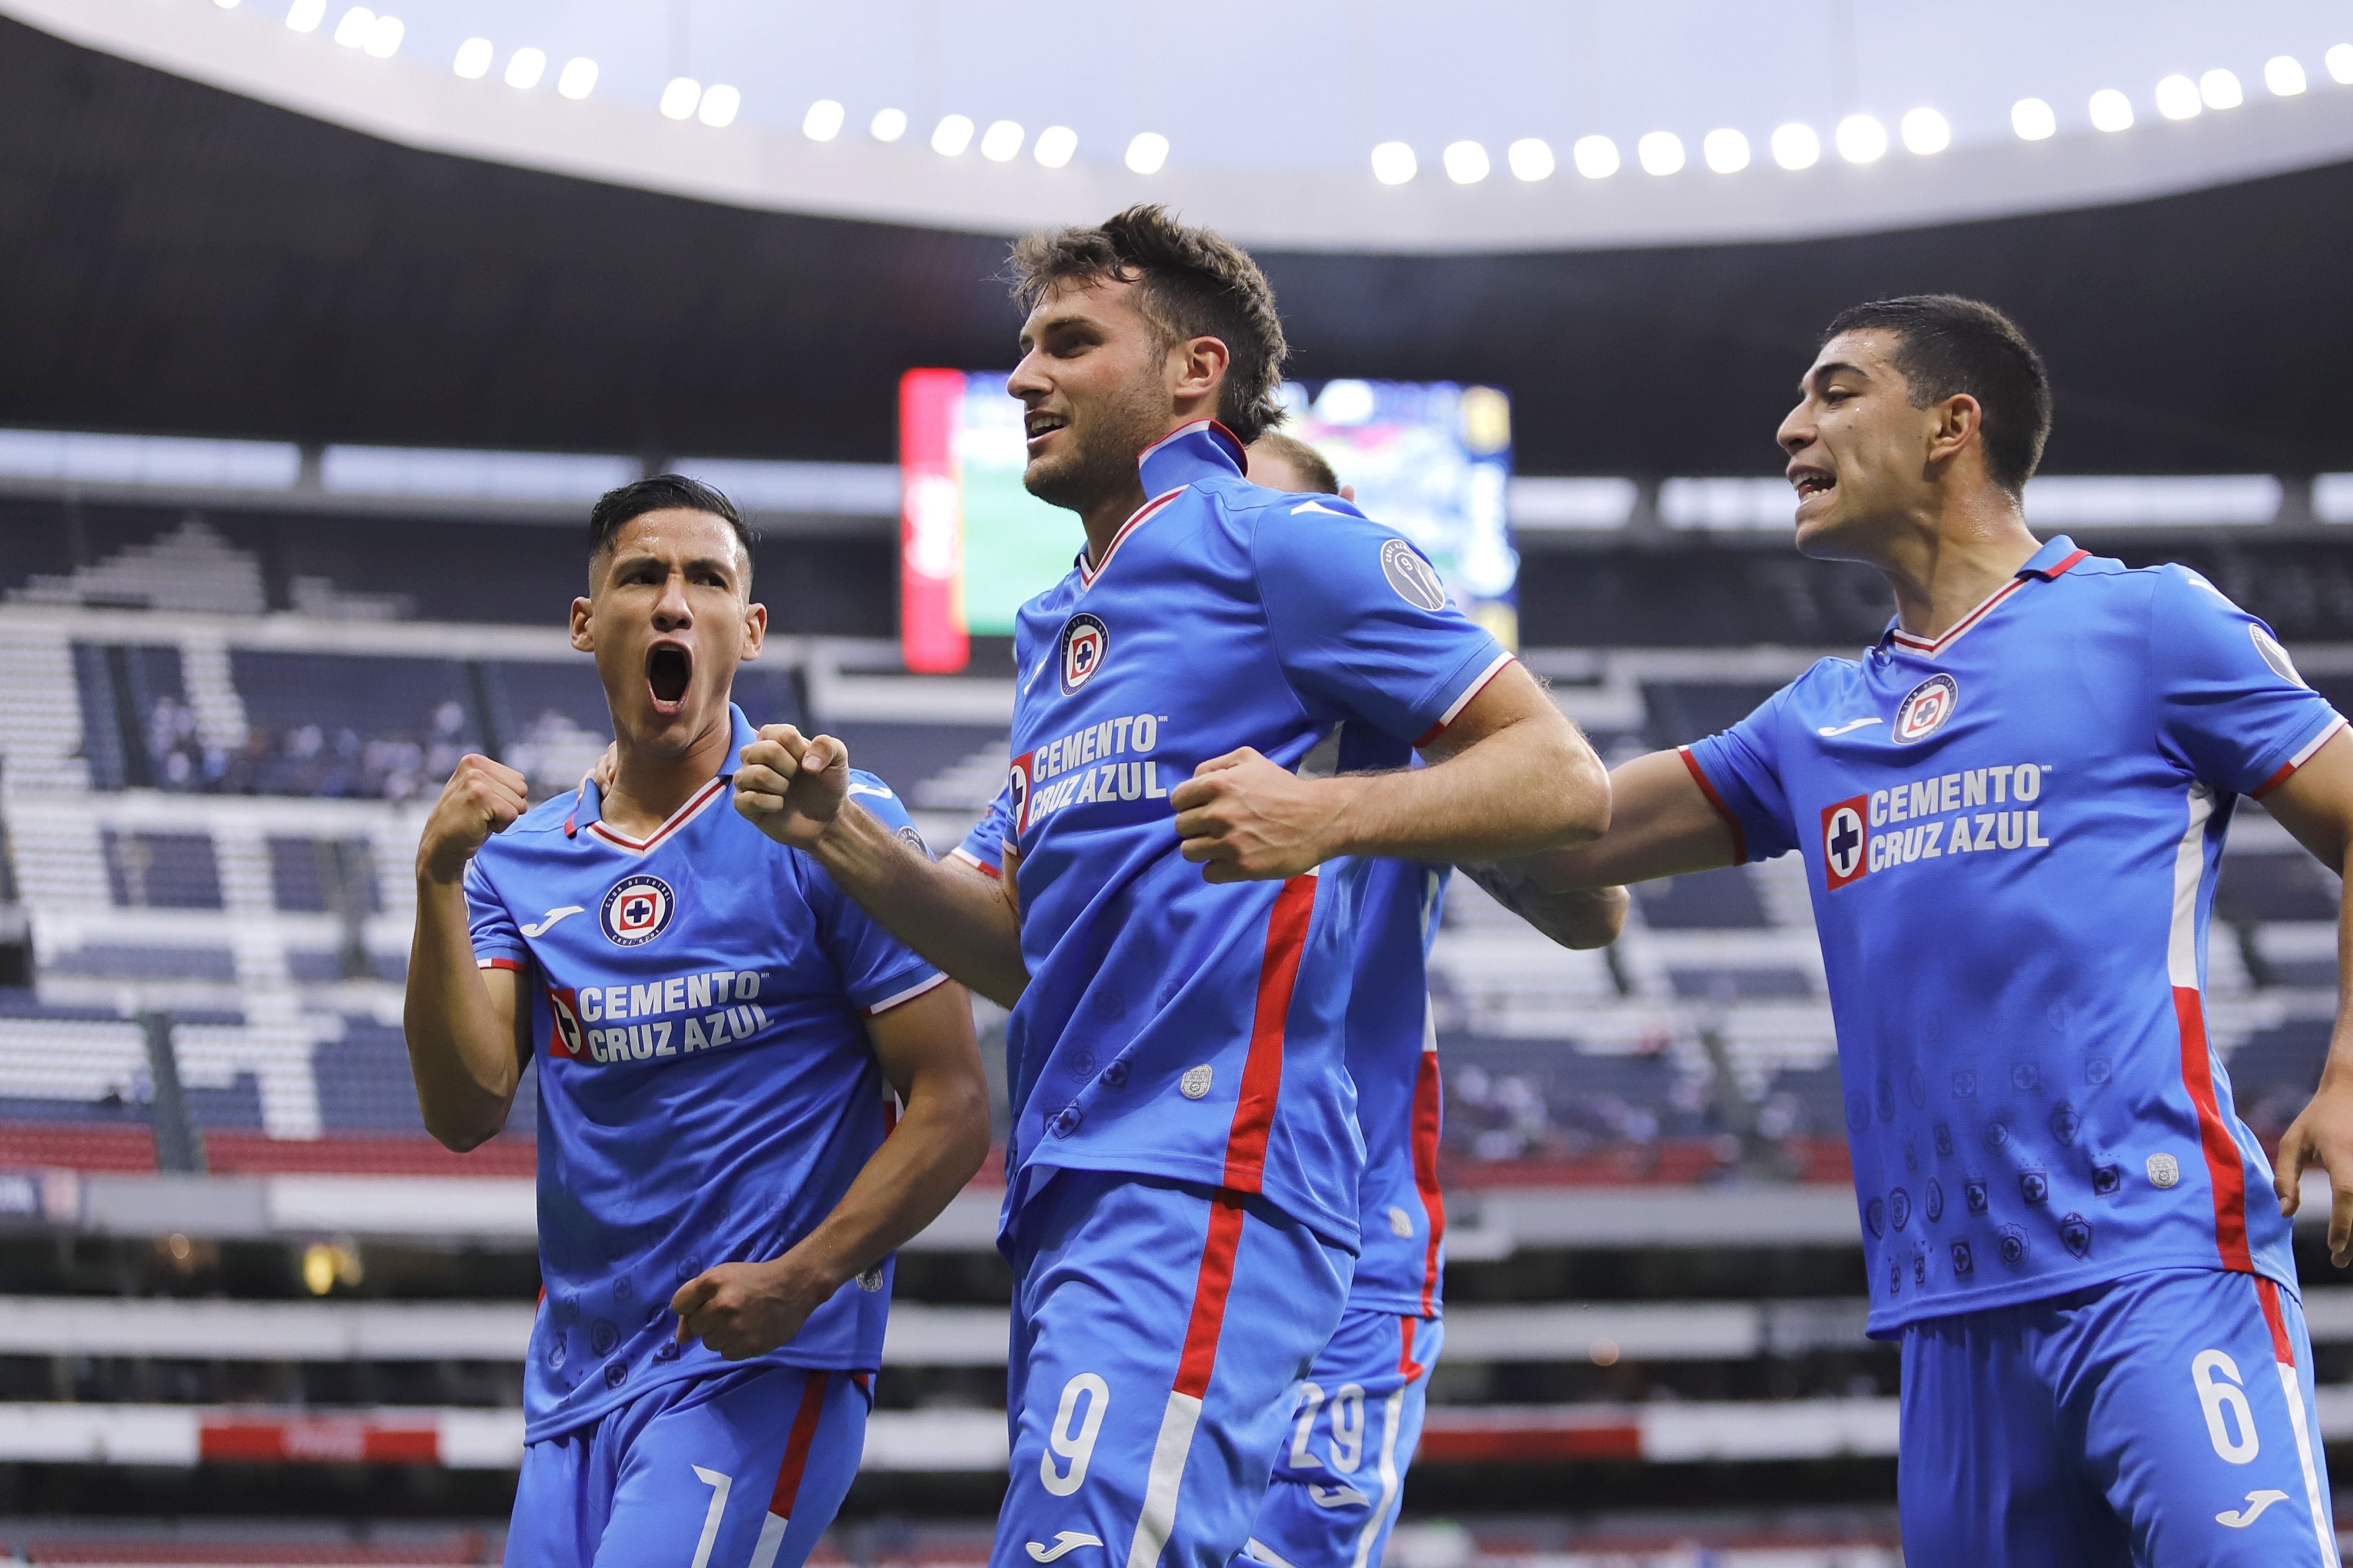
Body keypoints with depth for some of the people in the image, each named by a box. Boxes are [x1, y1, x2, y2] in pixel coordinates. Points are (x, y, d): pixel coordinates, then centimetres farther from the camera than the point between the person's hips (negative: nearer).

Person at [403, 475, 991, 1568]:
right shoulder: (523, 858, 11)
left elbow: (952, 1108, -7)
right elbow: (464, 1113, -1)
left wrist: (800, 1280, -19)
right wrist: (440, 883, -12)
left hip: (764, 1367, -5)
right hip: (575, 1384, 6)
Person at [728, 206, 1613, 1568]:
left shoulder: (1277, 546, -1)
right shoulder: (1058, 628, 26)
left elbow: (1564, 779, -7)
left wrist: (1330, 816, -23)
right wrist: (841, 840, 13)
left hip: (1202, 1186, -9)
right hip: (1073, 1200, 9)